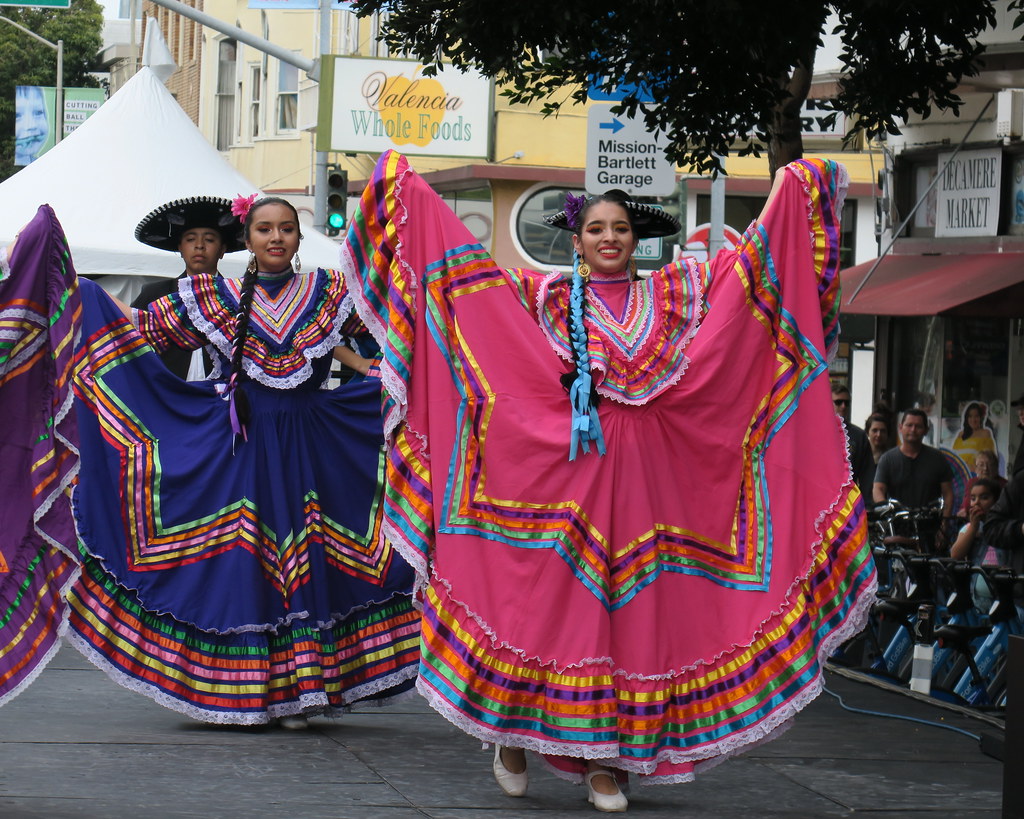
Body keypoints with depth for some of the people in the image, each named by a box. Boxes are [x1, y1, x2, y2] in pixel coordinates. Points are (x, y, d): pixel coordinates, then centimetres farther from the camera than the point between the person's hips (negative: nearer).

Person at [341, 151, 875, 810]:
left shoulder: (671, 295, 14)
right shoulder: (545, 296, 9)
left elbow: (751, 258, 16)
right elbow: (466, 265, 8)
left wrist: (794, 191, 12)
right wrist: (408, 190, 6)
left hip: (643, 467, 2)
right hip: (562, 460, -2)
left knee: (629, 603, 0)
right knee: (550, 595, -5)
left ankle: (603, 759, 4)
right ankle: (512, 733, 8)